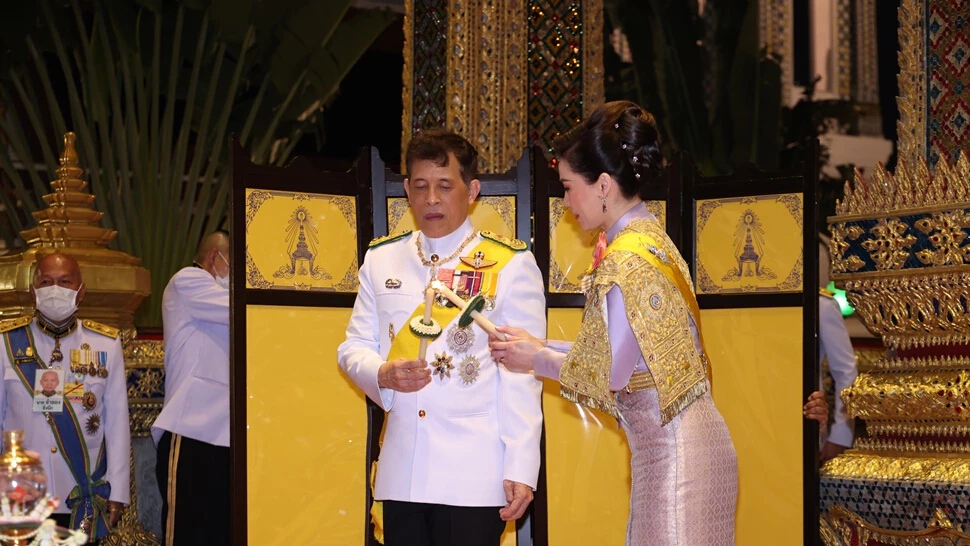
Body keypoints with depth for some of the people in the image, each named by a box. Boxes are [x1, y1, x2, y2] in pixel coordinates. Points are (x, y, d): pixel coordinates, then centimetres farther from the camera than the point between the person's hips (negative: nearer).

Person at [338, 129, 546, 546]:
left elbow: (522, 375, -3)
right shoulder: (381, 260, 13)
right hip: (400, 473, 4)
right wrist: (383, 374, -8)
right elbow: (353, 347, 16)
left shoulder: (510, 265, 1)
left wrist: (521, 468, -9)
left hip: (474, 476, -4)